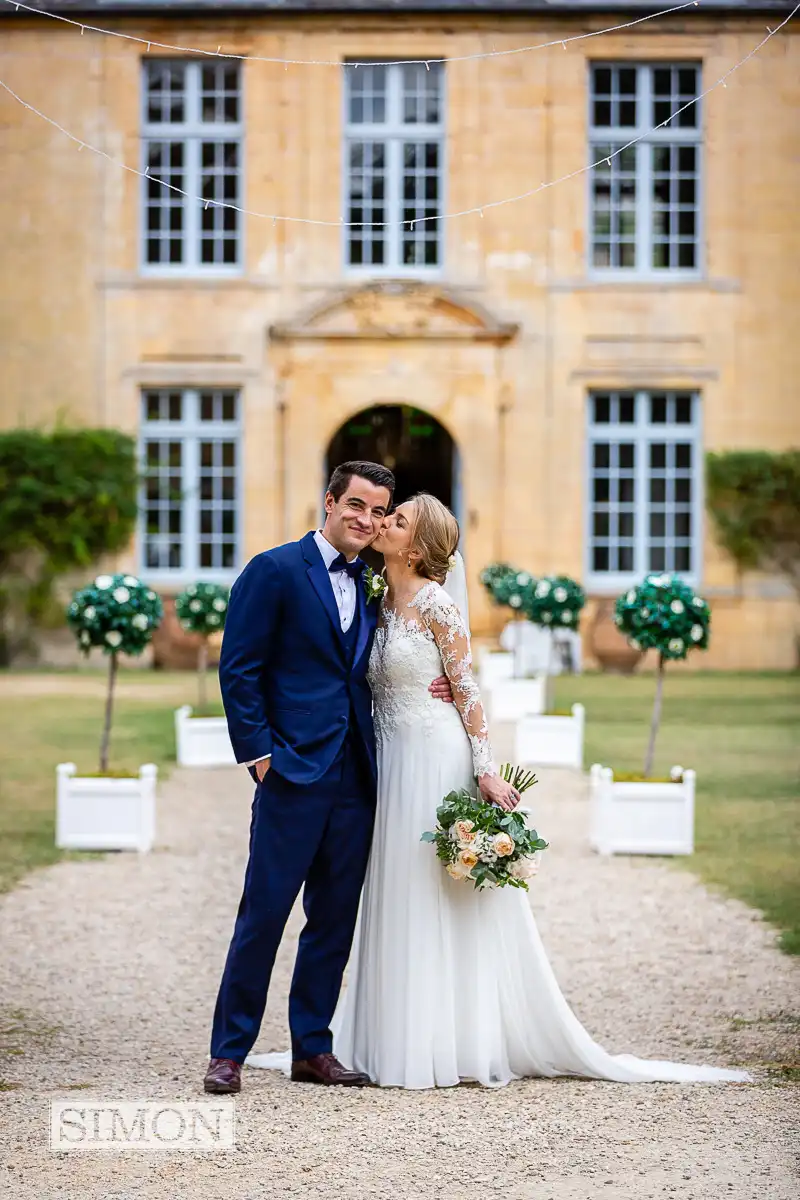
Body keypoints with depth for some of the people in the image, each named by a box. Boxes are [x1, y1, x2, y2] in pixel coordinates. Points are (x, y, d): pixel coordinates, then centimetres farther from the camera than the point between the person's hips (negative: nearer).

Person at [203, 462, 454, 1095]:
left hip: (356, 780, 6)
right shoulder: (275, 570, -3)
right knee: (263, 913, -4)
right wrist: (259, 752, -11)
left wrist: (427, 689, 4)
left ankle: (312, 1048, 18)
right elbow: (239, 669, -6)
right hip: (294, 773, -6)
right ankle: (229, 1052, 4)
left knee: (336, 919, 9)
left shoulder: (372, 586, 16)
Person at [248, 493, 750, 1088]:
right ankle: (407, 1041, 16)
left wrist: (485, 769, -15)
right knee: (401, 901, 9)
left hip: (437, 759, -8)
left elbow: (467, 689, -11)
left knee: (445, 900, -3)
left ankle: (460, 1047, 3)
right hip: (395, 764, 8)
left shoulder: (436, 603, -10)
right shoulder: (382, 603, 12)